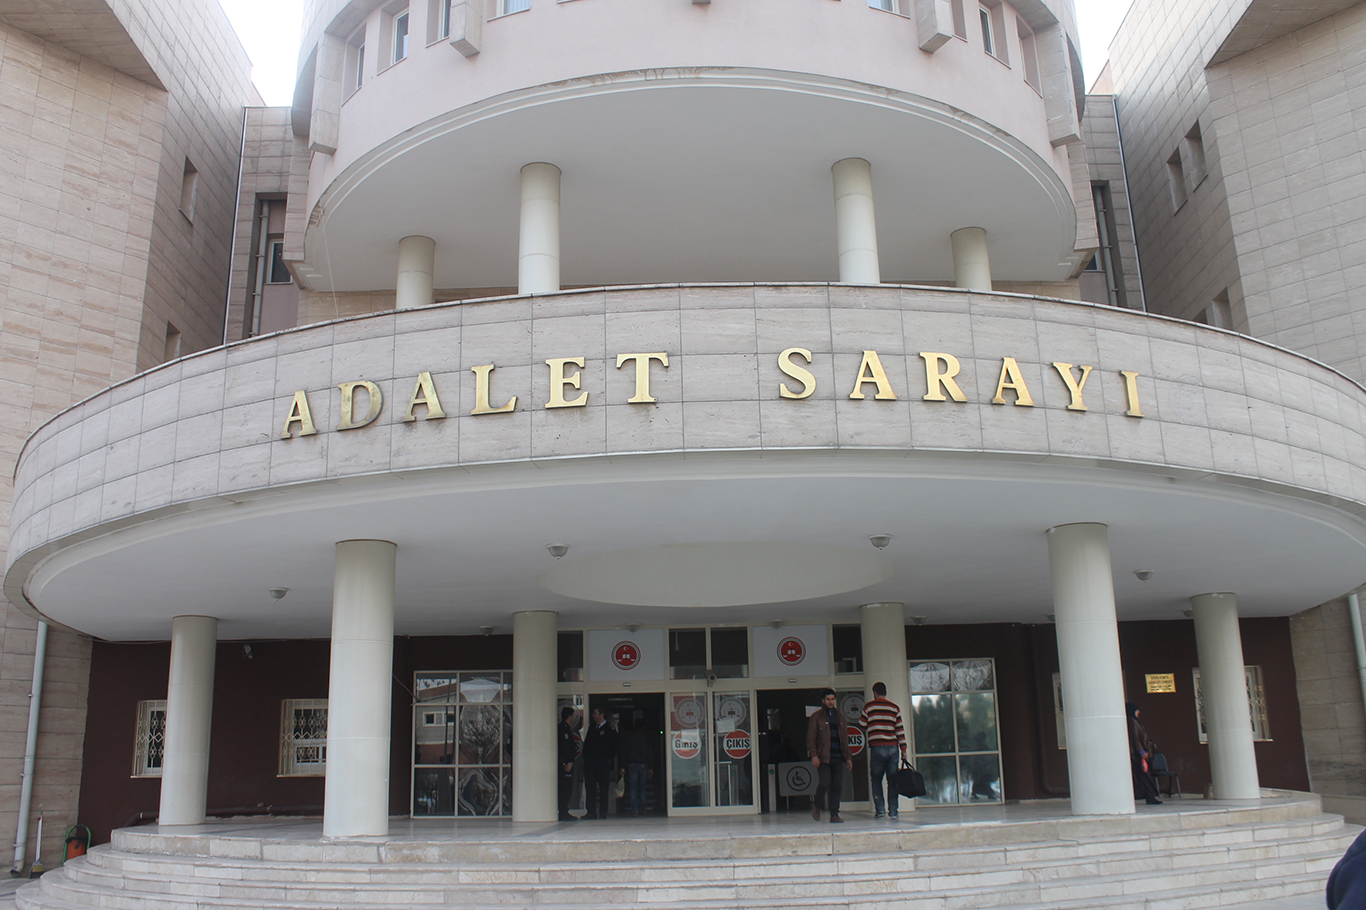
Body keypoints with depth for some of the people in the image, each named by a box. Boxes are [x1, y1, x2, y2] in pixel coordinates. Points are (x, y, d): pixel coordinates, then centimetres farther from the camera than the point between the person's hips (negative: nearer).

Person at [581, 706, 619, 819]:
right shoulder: (592, 727, 15)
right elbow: (586, 743, 16)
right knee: (590, 788, 1)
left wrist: (609, 759, -8)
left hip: (603, 763, -5)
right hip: (589, 762, 5)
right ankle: (591, 812, 4)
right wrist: (585, 757, 6)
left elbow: (614, 747, 0)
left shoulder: (610, 728, -1)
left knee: (604, 789, 1)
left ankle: (603, 813, 6)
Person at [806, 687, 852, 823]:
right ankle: (816, 806, 15)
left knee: (837, 786, 0)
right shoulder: (816, 717, 3)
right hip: (823, 757, -5)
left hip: (838, 757, 5)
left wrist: (848, 757, 15)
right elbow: (811, 738, -2)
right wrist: (813, 755, -14)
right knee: (824, 784, -11)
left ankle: (834, 814, 7)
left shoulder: (839, 717, 19)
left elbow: (845, 739, 22)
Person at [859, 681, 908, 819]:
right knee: (892, 780, 6)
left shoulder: (869, 707, 2)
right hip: (892, 747, 2)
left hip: (876, 747, -2)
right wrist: (903, 749, 7)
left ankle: (879, 809, -2)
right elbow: (900, 729, 6)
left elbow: (862, 725, 8)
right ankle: (893, 811, 3)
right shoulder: (894, 707, 9)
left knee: (876, 779, 6)